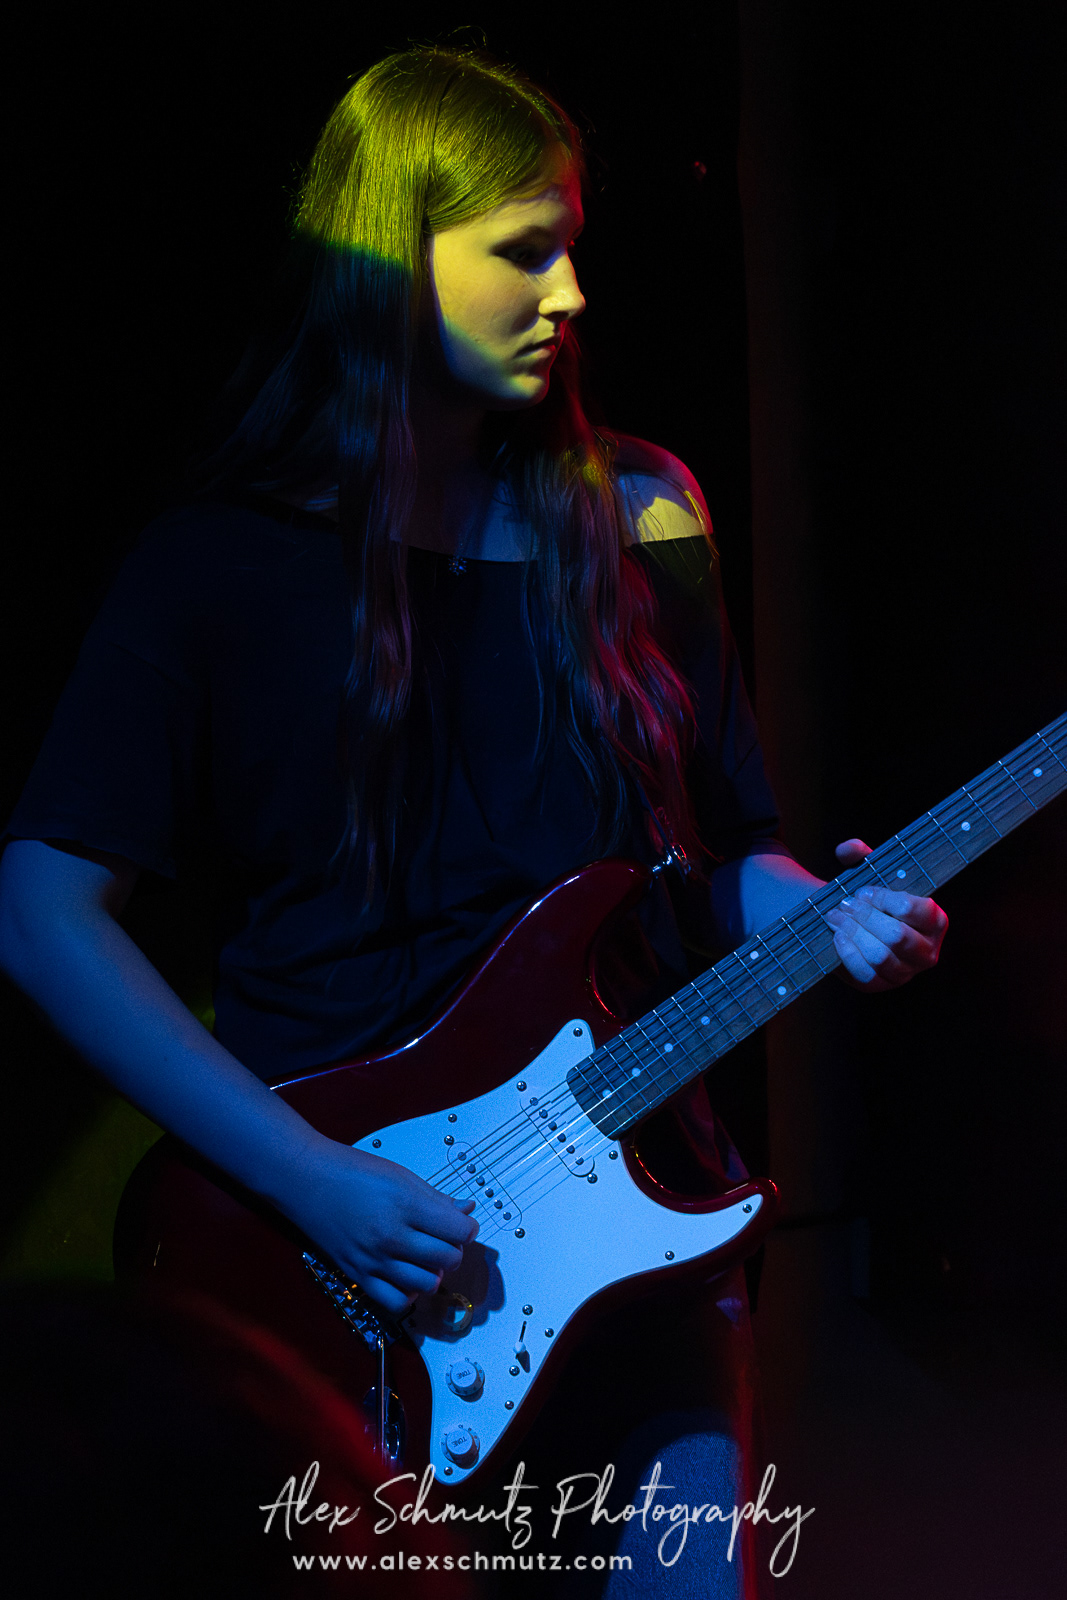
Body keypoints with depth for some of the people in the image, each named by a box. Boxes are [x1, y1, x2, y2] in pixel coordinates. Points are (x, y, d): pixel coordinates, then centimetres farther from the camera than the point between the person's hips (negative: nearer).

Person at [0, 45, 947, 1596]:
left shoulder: (631, 517, 6)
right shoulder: (220, 565, -5)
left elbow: (725, 849, 13)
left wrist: (829, 914, -10)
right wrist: (305, 1178, -17)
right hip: (331, 1252, -3)